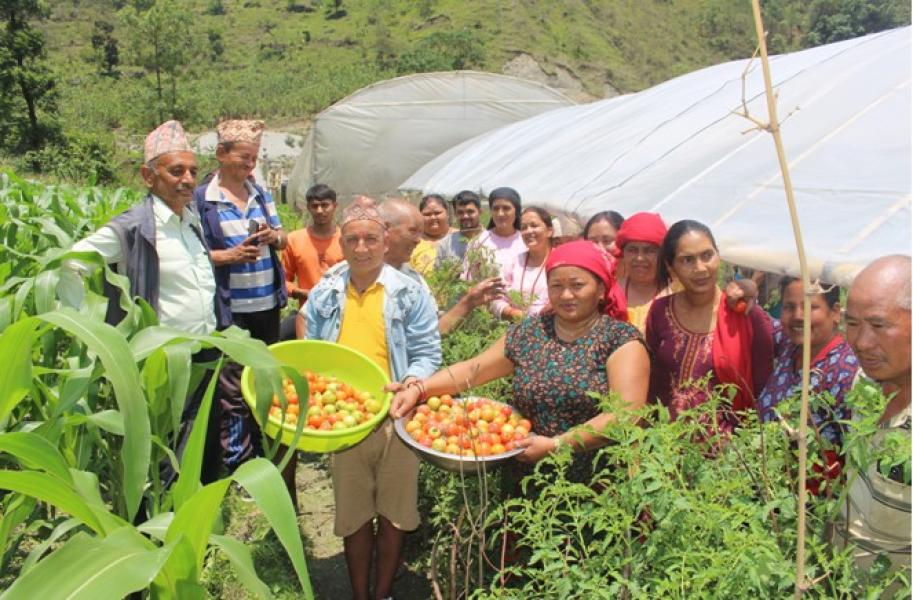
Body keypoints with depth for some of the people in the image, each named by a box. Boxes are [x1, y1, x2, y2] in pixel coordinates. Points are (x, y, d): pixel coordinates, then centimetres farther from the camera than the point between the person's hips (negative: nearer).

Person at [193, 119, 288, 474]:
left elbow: (282, 239, 14)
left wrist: (274, 236, -8)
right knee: (234, 391, -2)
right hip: (230, 309, -6)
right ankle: (237, 466, 12)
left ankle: (263, 455, 34)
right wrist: (230, 255, -22)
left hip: (268, 303, 6)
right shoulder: (202, 199, -6)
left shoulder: (260, 193, 10)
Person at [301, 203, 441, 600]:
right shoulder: (324, 295, 7)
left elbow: (427, 354, -3)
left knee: (392, 513, 10)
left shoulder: (410, 293, -1)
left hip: (394, 418, -2)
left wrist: (411, 384, -21)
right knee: (353, 515, 13)